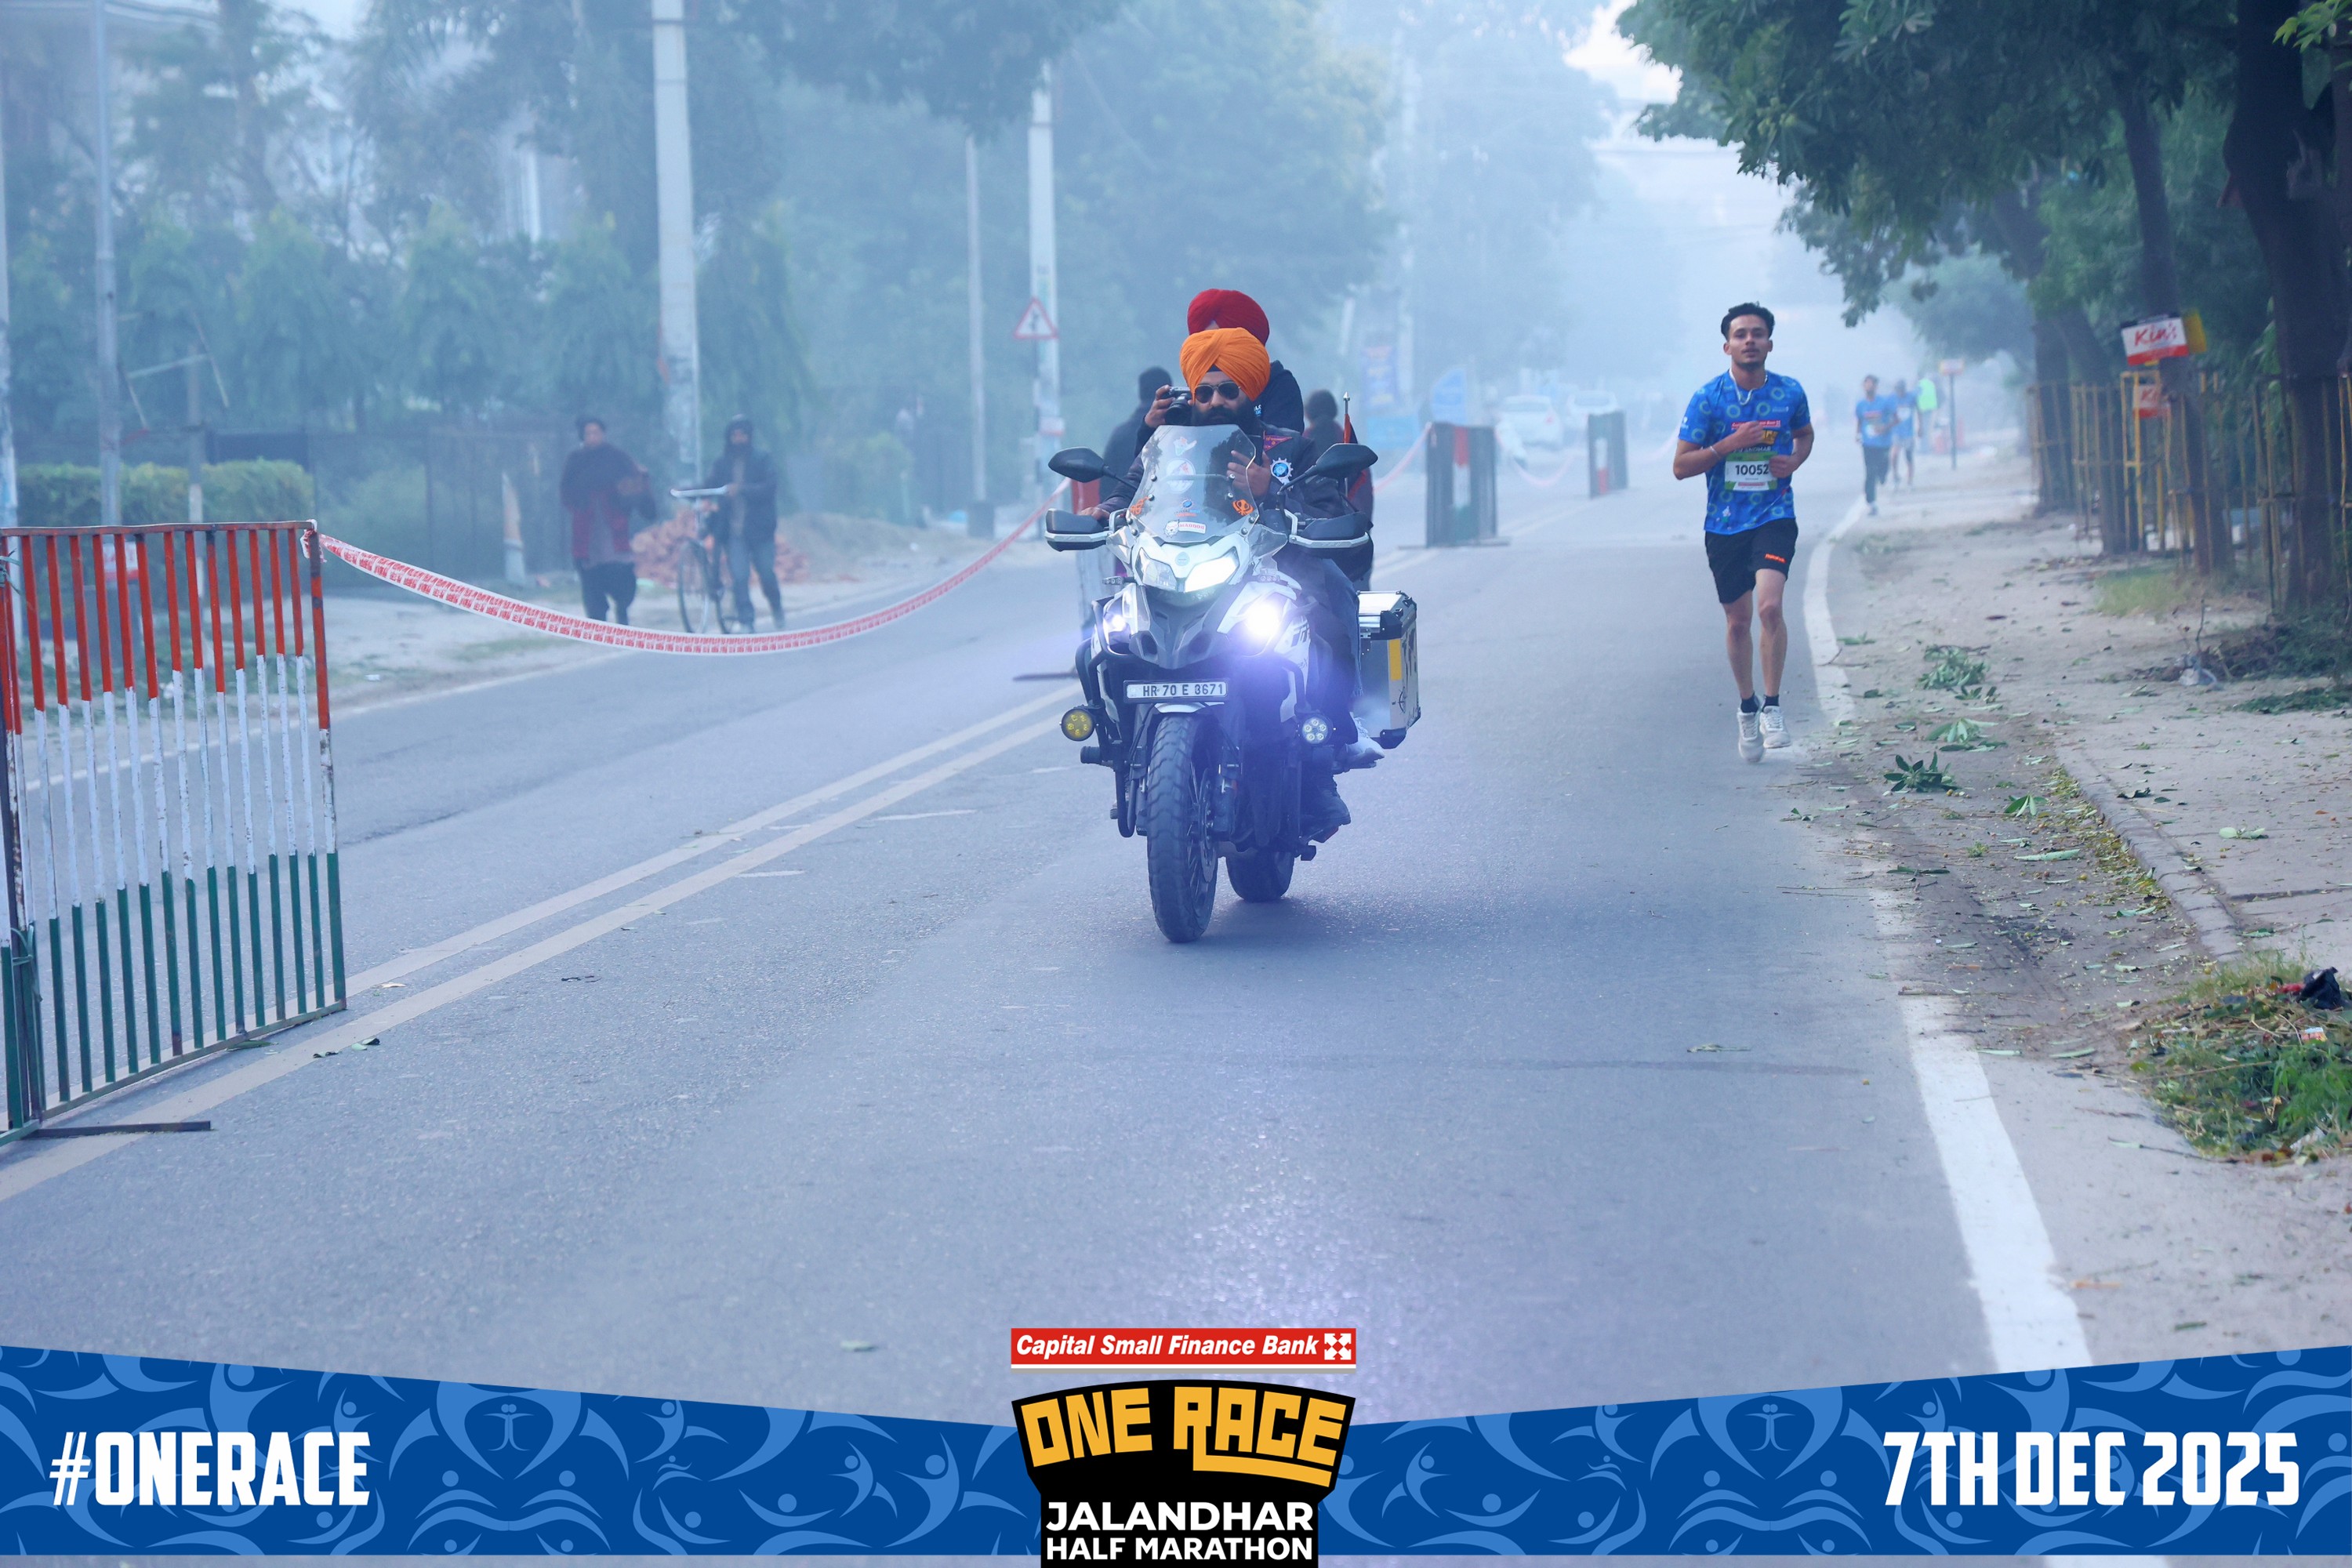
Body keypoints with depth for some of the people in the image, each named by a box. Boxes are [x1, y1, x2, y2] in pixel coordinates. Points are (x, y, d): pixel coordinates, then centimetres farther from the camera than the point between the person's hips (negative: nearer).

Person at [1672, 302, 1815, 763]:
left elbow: (1806, 434, 21)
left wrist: (1795, 461, -2)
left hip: (1775, 517, -1)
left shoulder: (1789, 392, -1)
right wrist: (1730, 444, -17)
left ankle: (1772, 705, -8)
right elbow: (1681, 465, -5)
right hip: (1725, 525, 1)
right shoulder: (1708, 398, -6)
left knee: (1769, 606, -22)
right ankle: (1747, 707, 31)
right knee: (1737, 621, 10)